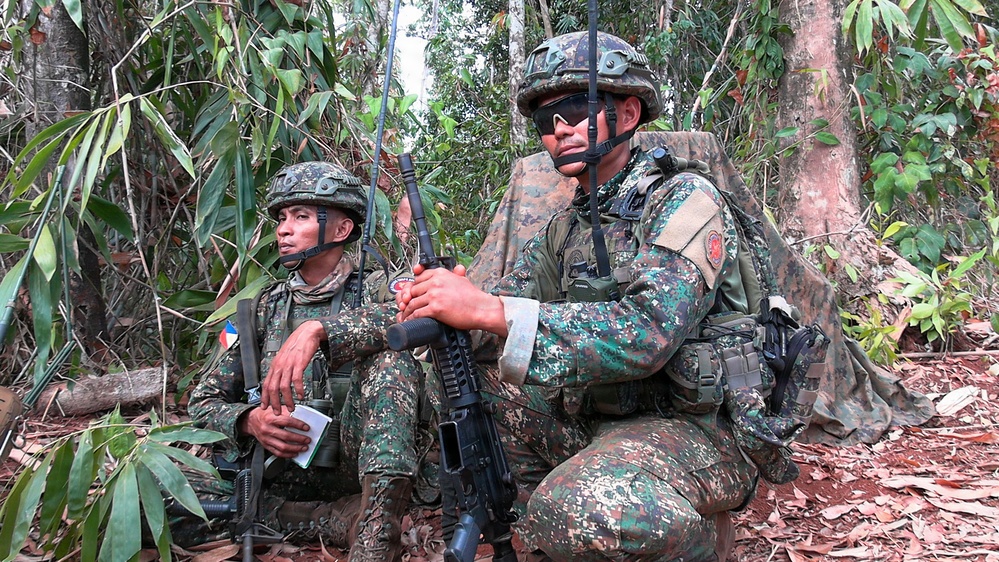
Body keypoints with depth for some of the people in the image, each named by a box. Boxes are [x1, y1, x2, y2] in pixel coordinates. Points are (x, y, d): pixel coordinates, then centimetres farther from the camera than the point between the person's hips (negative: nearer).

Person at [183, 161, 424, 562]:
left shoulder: (373, 290, 6)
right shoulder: (266, 308, 15)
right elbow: (206, 400, 13)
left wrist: (319, 328, -33)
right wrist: (249, 421, -10)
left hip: (361, 464, -3)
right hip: (282, 472, 3)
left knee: (391, 356, -26)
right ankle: (349, 517, -18)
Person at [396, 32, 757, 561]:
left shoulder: (686, 200, -11)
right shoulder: (563, 230, 12)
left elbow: (649, 332, -26)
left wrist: (488, 309, -32)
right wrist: (443, 305, -18)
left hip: (690, 429, -7)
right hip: (592, 426, 7)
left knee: (576, 514, -34)